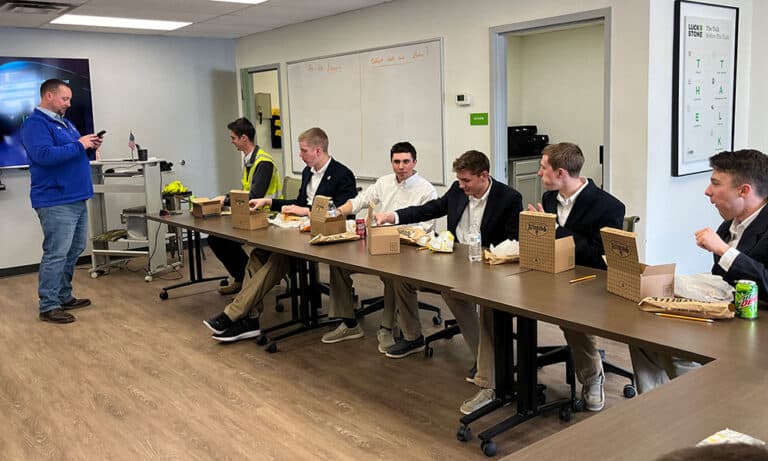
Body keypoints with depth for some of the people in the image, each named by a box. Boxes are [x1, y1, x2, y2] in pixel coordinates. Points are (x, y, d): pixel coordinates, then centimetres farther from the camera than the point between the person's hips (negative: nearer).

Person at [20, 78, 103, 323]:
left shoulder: (66, 123, 20)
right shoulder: (35, 124, -9)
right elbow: (44, 155, -24)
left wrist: (90, 148, 5)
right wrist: (79, 145, -19)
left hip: (77, 199, 10)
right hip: (56, 202, -9)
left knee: (74, 252, 14)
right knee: (56, 255, -8)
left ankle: (64, 297, 25)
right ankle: (48, 306, 0)